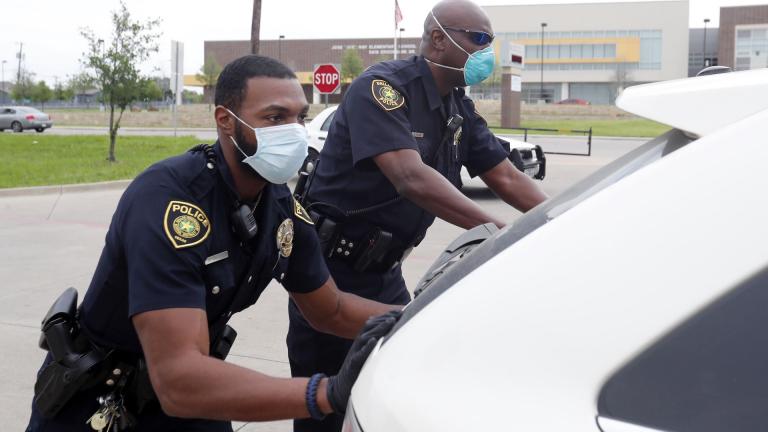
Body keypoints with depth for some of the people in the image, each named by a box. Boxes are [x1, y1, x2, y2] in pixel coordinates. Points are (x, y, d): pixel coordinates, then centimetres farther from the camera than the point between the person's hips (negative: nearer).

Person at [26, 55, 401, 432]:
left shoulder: (282, 206, -8)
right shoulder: (167, 199, -31)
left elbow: (331, 310, 7)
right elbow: (177, 381, -39)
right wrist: (330, 393, -48)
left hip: (188, 400, 6)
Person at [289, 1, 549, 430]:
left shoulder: (461, 110, 5)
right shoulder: (381, 87, -20)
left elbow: (508, 177, 6)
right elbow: (411, 179, -33)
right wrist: (501, 231, -39)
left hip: (383, 271, 8)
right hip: (330, 269, -8)